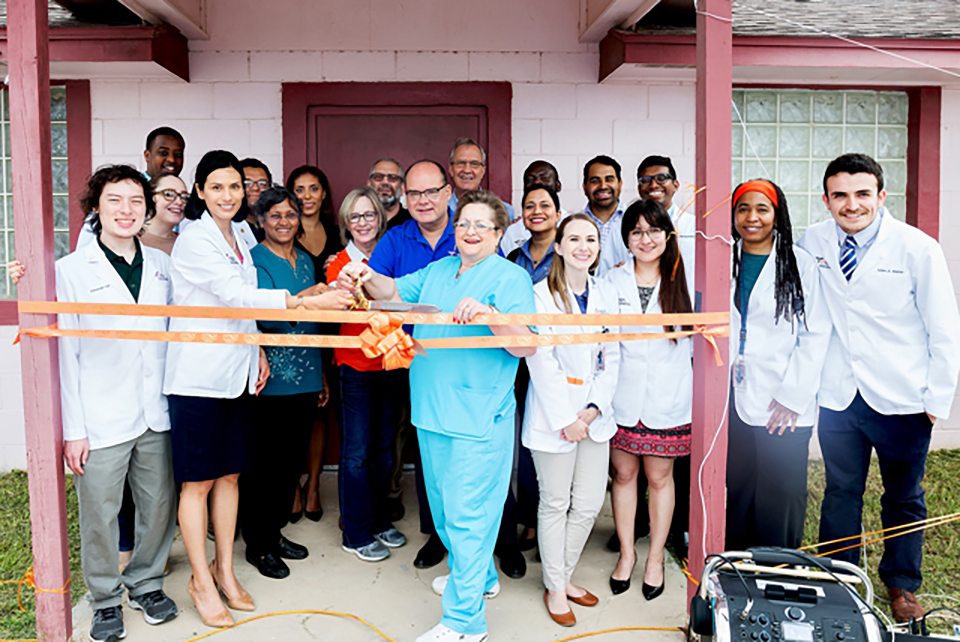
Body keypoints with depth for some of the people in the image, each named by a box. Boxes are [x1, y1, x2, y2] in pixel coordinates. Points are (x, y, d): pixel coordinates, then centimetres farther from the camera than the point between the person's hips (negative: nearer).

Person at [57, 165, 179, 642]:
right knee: (100, 515, 7)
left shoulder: (161, 264, 8)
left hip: (156, 414, 4)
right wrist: (72, 429, -7)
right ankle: (105, 600, 28)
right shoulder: (72, 270, -2)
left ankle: (146, 583, 34)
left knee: (160, 505, 12)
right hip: (101, 419, -3)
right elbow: (64, 355, -4)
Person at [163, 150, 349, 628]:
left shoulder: (238, 237, 13)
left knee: (228, 475, 14)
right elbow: (235, 295, -23)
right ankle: (202, 582, 17)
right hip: (198, 376, -7)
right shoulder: (194, 239, -13)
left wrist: (256, 350, 13)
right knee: (198, 481, 3)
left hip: (235, 373, 8)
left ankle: (224, 570, 28)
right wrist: (303, 301, -30)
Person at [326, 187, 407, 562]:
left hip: (389, 364, 5)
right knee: (356, 451, 0)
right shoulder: (340, 264, -4)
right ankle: (356, 535, 14)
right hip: (355, 367, -4)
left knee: (384, 445, 13)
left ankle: (379, 521, 29)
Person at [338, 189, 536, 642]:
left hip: (478, 420, -8)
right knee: (443, 506, 21)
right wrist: (369, 278, -9)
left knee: (466, 514, -2)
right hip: (433, 413, 8)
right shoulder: (438, 270, 15)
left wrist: (488, 313, -32)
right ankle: (480, 576, 43)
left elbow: (527, 345, -16)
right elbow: (396, 294, 12)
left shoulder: (511, 278, -7)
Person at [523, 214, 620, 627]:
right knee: (555, 504, 7)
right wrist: (565, 419, -14)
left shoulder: (605, 293, 8)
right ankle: (554, 587, 24)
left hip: (595, 417, 5)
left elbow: (611, 356, 6)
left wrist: (595, 407, -7)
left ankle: (564, 575, 30)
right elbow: (542, 363, -12)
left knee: (589, 504, 11)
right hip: (553, 417, -5)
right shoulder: (541, 295, -8)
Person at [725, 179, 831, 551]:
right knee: (737, 493, 9)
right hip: (733, 400, 3)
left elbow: (815, 335, -3)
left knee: (781, 498, 1)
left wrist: (793, 396, -10)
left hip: (784, 407, -3)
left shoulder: (800, 264, 0)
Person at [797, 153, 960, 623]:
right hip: (837, 396, 2)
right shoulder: (812, 243, -1)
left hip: (901, 400, -1)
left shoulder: (917, 248, -8)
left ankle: (901, 585, 35)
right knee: (840, 492, 14)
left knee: (903, 497, 14)